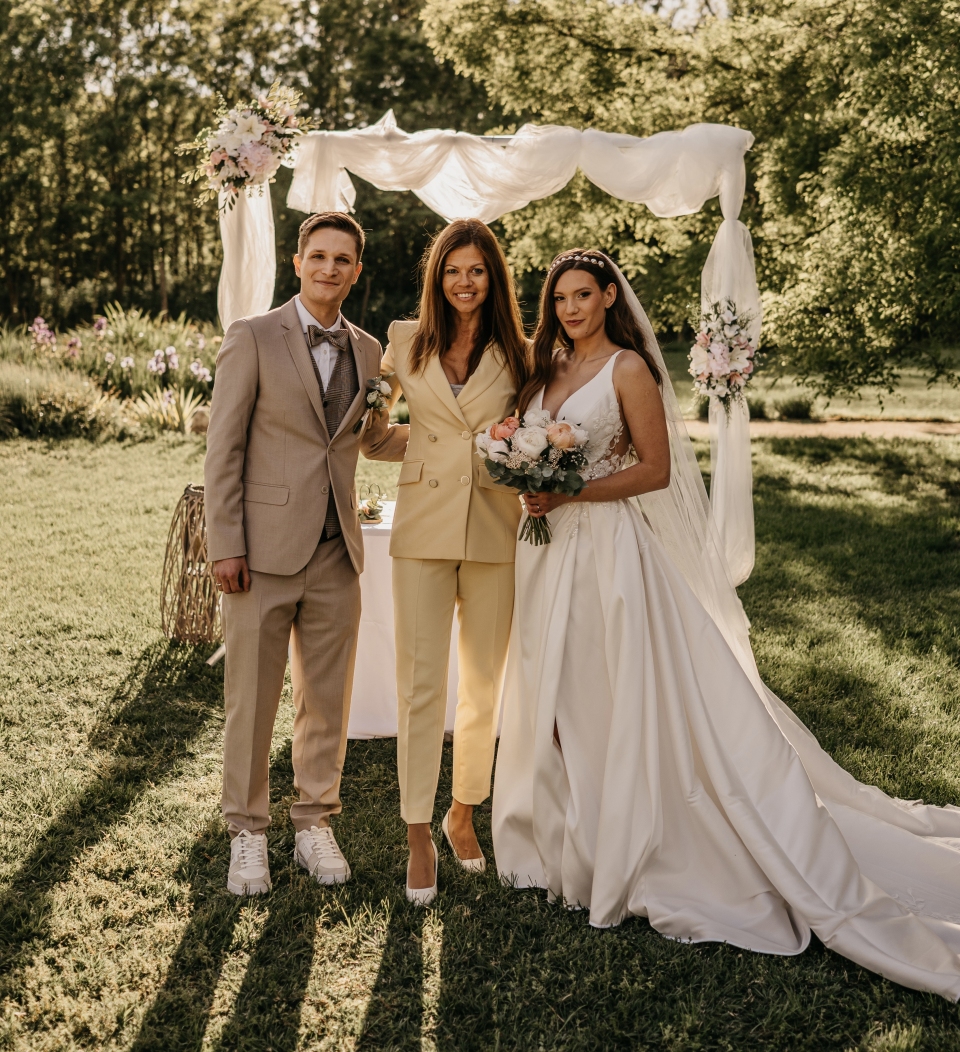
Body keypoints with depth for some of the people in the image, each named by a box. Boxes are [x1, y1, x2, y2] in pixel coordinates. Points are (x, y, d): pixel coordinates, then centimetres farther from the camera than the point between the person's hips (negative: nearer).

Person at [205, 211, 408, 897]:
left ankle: (315, 823, 27)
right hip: (265, 554, -4)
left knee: (328, 699, 11)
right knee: (252, 700, 5)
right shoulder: (253, 339, -3)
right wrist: (226, 546, -11)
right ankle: (248, 833, 21)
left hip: (336, 556, 4)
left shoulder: (367, 351, 11)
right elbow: (225, 447, -5)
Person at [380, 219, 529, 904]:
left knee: (484, 684, 10)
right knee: (421, 682, -3)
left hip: (495, 532, 1)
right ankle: (419, 836, 8)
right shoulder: (407, 343, 6)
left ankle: (463, 814, 29)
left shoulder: (520, 354, 5)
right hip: (424, 529, -1)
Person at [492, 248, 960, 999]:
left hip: (610, 546, -7)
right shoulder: (546, 370, 13)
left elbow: (655, 469, -11)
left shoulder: (628, 368, -7)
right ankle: (573, 841, 26)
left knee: (626, 693, -3)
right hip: (552, 549, 7)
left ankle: (634, 851, 8)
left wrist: (569, 492, -16)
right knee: (557, 694, 12)